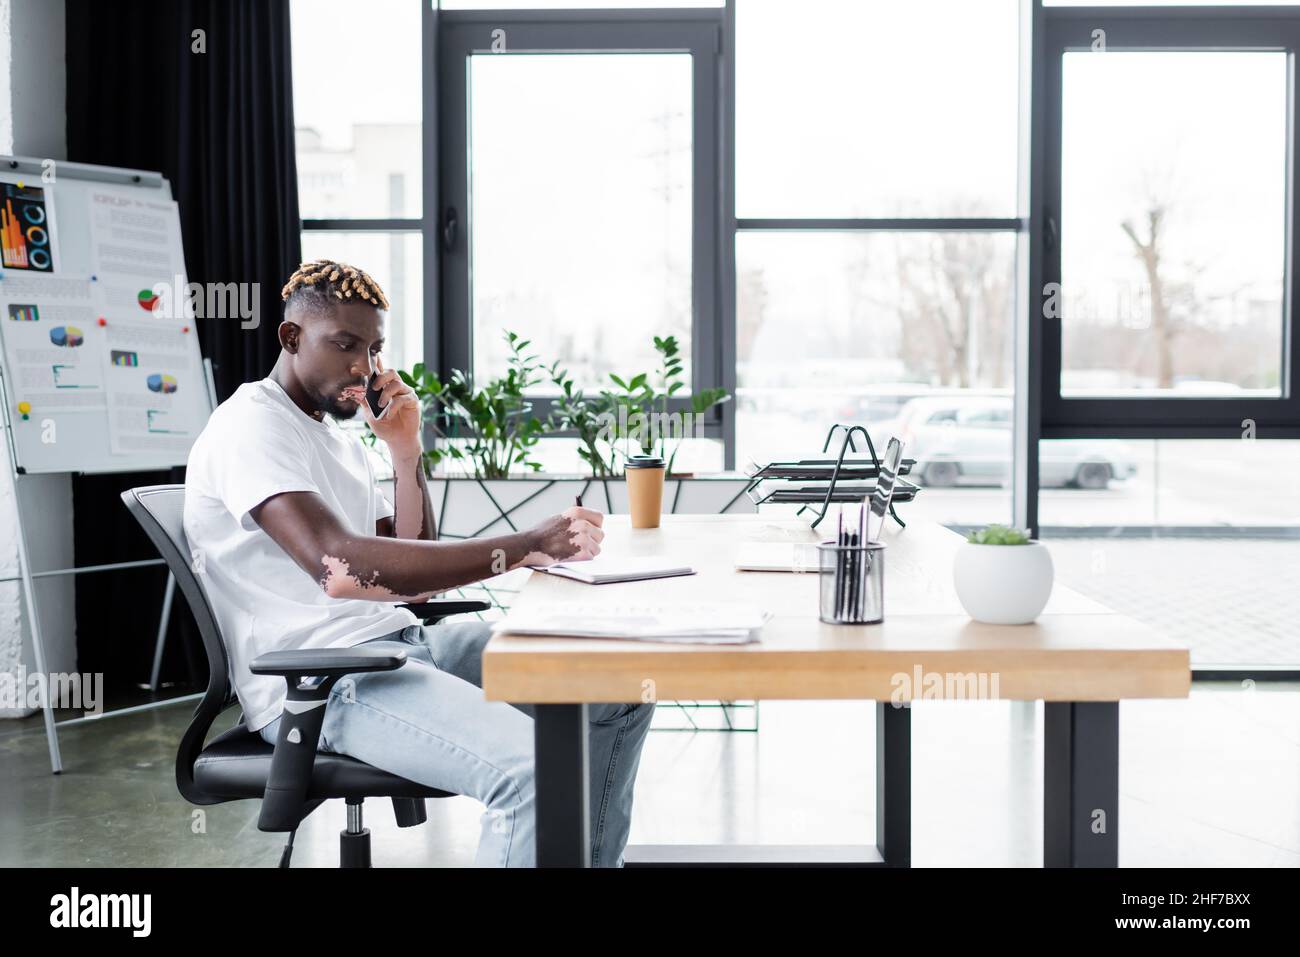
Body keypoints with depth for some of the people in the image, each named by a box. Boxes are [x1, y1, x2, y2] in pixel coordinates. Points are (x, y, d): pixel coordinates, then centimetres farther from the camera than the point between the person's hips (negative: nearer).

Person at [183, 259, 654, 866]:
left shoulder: (342, 444, 20)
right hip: (315, 679, -9)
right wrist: (525, 546, -32)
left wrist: (406, 452, 5)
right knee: (530, 765, -32)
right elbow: (337, 566, -28)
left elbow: (415, 577, 16)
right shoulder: (250, 425, -10)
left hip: (399, 643, 9)